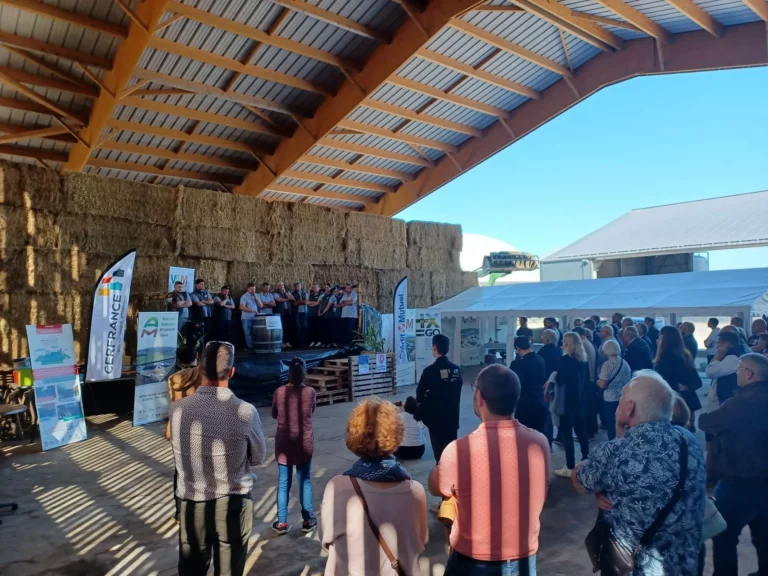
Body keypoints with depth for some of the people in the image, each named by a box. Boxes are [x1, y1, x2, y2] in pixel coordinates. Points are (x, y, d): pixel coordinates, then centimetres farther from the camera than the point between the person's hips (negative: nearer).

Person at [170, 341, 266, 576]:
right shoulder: (245, 411, -19)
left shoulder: (178, 408, -13)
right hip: (233, 505, -2)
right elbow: (258, 457, -4)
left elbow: (180, 454, -1)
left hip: (193, 505, 2)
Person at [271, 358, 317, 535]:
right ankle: (307, 520, 19)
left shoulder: (279, 392, -10)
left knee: (283, 483, 10)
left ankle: (282, 522, 16)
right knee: (305, 481, 12)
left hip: (284, 442, 0)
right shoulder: (310, 392, -11)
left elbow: (274, 415, 6)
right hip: (304, 442, 0)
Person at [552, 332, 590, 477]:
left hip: (566, 399, -8)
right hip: (579, 398, 8)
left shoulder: (564, 359, -16)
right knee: (580, 428, 18)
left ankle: (570, 467, 0)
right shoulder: (584, 359, 6)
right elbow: (586, 379, 14)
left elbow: (559, 381, -13)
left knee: (566, 432, -3)